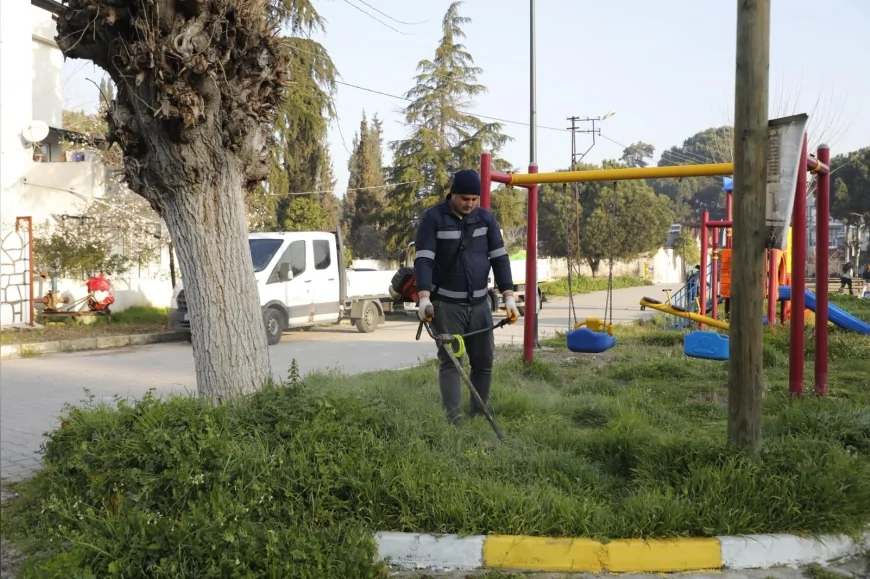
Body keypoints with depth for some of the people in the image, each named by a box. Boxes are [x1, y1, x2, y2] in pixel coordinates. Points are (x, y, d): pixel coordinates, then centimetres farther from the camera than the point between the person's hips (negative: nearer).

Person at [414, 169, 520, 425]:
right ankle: (454, 420, -3)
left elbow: (499, 257, 3)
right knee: (449, 361, -5)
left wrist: (509, 296, -5)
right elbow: (423, 259, -15)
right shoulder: (433, 218, -7)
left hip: (480, 303, 4)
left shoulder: (486, 218, 5)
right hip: (446, 304, -4)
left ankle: (479, 417, 17)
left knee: (484, 361, 6)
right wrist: (424, 297, -28)